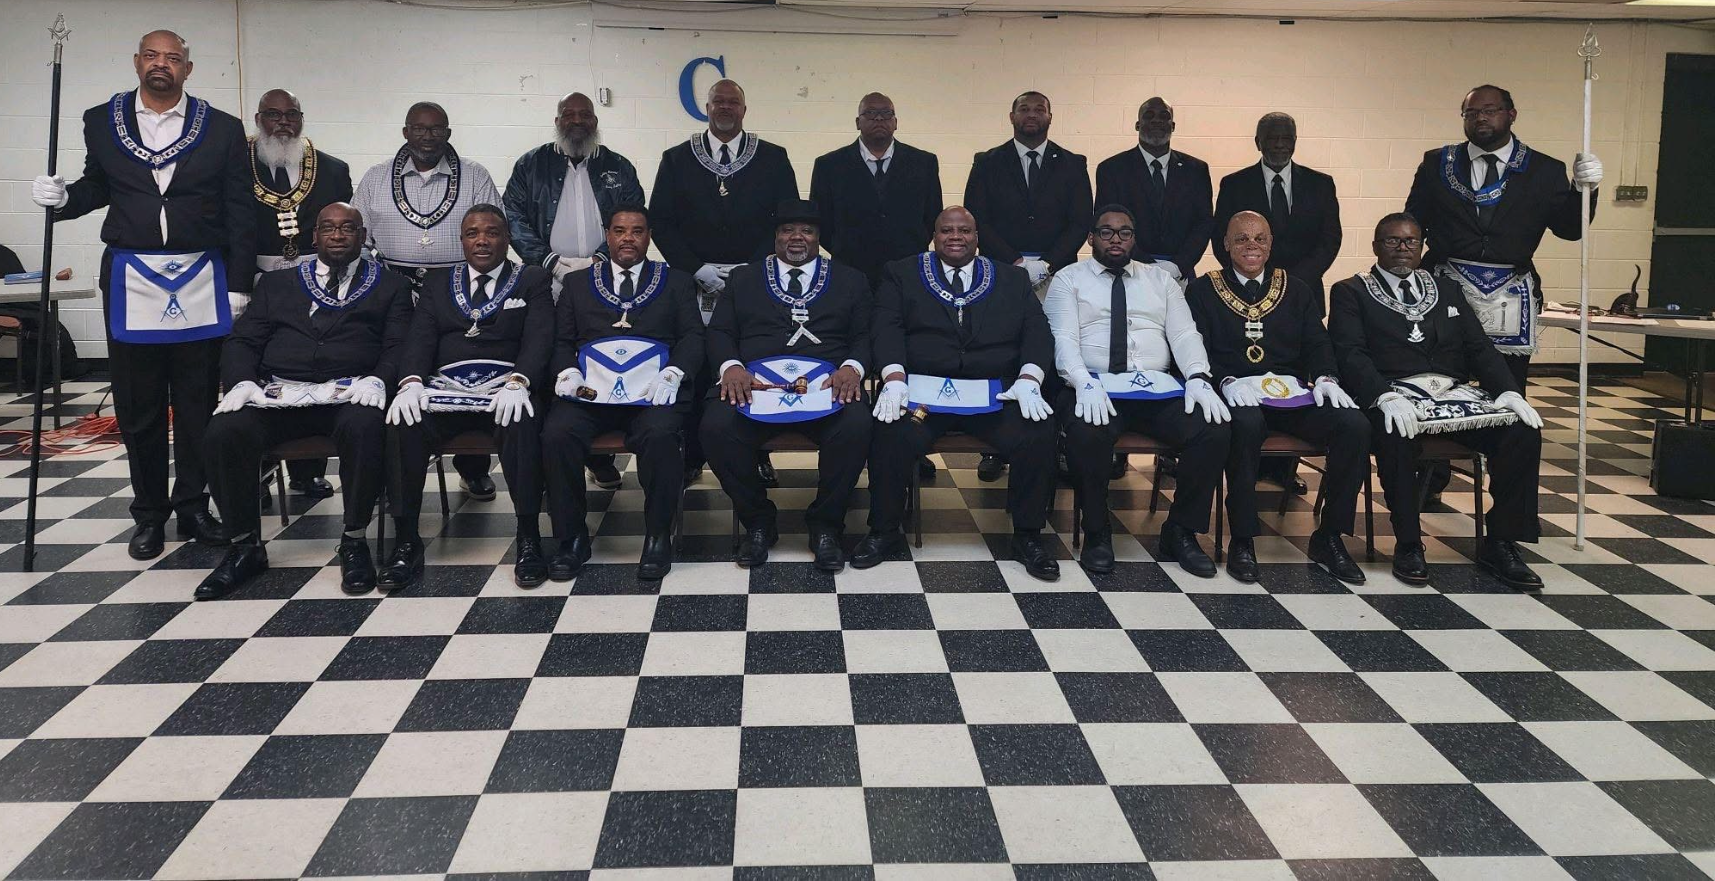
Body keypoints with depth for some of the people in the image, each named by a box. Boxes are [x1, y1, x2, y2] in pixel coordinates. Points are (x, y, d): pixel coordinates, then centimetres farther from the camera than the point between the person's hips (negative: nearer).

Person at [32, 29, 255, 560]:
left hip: (201, 286, -1)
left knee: (197, 405, 5)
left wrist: (239, 285, -2)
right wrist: (63, 196, -4)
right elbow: (97, 187, 19)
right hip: (131, 282, 1)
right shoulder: (101, 122, 8)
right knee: (137, 409, 6)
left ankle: (193, 507, 18)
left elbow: (239, 213, 2)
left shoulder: (222, 129, 3)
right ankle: (150, 513, 18)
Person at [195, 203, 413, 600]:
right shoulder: (278, 283, 23)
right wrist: (242, 381, -7)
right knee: (223, 433, -26)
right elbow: (242, 341, 15)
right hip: (278, 394, 3)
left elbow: (398, 346, 5)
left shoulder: (390, 285, 17)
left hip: (349, 394, -2)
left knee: (364, 429, -37)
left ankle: (354, 541, -18)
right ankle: (245, 546, -7)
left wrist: (377, 379, -17)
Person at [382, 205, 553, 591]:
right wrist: (411, 382, -14)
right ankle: (407, 543, -18)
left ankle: (528, 539, -26)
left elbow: (539, 338, -2)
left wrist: (518, 383, -22)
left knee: (521, 426, -36)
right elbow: (420, 338, 8)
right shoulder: (438, 284, 22)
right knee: (404, 428, -28)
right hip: (446, 389, 2)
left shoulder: (532, 280, 13)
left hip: (505, 390, -2)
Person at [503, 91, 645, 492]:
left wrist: (600, 261, -9)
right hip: (548, 285, 0)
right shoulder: (531, 166, 11)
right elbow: (515, 218, 4)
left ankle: (601, 456, 6)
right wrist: (550, 260, -9)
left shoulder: (619, 168, 13)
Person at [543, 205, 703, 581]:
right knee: (556, 436, -28)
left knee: (660, 436, -34)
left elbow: (692, 336, 9)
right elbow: (561, 340, 16)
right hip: (589, 390, 2)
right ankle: (572, 537, -11)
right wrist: (567, 372, -5)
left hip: (651, 391, -1)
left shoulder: (675, 282, 20)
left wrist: (673, 373, -10)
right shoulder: (578, 282, 23)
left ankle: (658, 536, -16)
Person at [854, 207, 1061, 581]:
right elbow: (886, 328, 3)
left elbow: (1037, 332, 9)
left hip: (996, 392, 2)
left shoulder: (1012, 279, 19)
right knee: (893, 438, -31)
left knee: (1039, 437, -25)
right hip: (921, 388, -1)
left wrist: (1028, 380, -10)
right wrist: (894, 379, -15)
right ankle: (885, 532, -7)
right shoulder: (902, 274, 15)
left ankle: (1028, 536, -5)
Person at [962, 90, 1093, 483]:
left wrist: (1047, 264, -9)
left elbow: (1081, 223, 5)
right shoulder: (988, 163, 10)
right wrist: (1016, 263, -8)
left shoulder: (1072, 165, 12)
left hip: (1055, 274, 0)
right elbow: (978, 220, 2)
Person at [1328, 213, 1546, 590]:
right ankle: (1408, 544, -20)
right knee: (1397, 435, -38)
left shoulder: (1448, 290, 24)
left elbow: (1480, 348, 15)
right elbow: (1350, 354, -6)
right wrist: (1386, 397, -25)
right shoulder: (1351, 292, 10)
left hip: (1454, 393, 5)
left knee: (1524, 431, -19)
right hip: (1391, 396, -4)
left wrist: (1509, 391, -5)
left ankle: (1500, 544, -7)